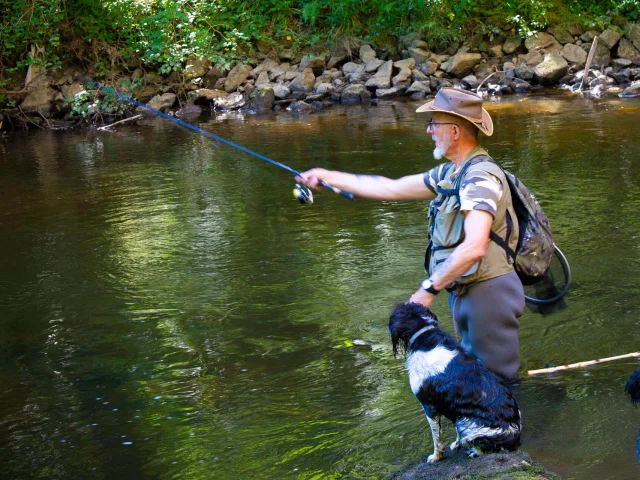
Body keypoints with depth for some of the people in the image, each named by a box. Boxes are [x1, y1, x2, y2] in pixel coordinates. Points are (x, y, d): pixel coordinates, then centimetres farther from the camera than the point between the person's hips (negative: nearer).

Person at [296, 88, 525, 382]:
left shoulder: (480, 176, -18)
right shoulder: (450, 174, 13)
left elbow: (474, 247, -29)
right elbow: (392, 189, 19)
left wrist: (429, 289, -22)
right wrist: (326, 176, 19)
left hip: (488, 294, -10)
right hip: (465, 295, 10)